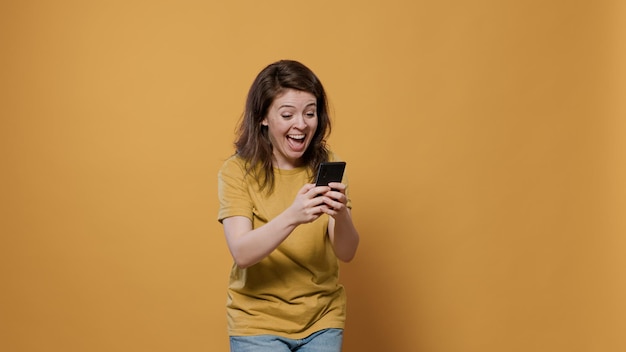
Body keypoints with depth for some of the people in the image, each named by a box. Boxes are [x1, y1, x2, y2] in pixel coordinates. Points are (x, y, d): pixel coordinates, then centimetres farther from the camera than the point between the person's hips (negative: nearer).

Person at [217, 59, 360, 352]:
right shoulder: (237, 171, -11)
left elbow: (346, 253, -9)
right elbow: (241, 253, -21)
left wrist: (341, 214, -30)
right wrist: (292, 216, -36)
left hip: (322, 319, 3)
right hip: (259, 321, -2)